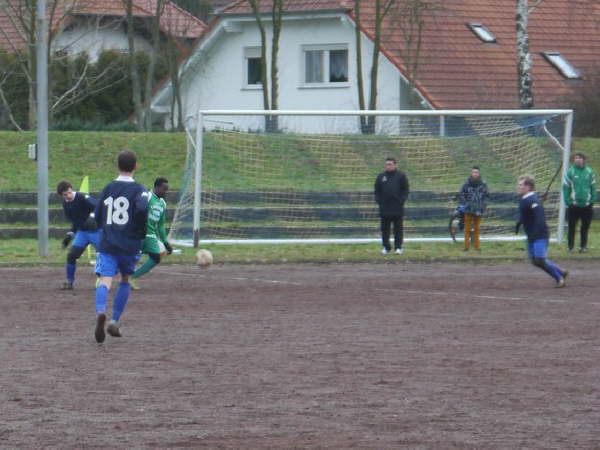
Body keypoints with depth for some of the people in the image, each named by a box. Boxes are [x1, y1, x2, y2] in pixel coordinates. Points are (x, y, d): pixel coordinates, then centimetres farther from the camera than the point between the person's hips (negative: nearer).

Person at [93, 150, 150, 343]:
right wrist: (141, 233, -5)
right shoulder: (138, 189, -2)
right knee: (126, 281, 20)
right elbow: (142, 209, -21)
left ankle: (101, 312, -41)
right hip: (129, 245, -1)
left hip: (106, 245, 1)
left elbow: (97, 216, 13)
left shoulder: (109, 188, 10)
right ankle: (115, 322, 15)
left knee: (105, 281, -11)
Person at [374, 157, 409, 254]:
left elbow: (405, 190, 4)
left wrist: (402, 200, -6)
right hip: (384, 208, 2)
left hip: (398, 207, -2)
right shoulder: (381, 176, 10)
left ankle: (398, 247, 5)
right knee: (385, 229, 4)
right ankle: (386, 247, 12)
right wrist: (378, 200, 0)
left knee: (398, 228, 1)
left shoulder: (401, 176, 4)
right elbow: (377, 191, 13)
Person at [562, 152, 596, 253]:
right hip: (574, 205, -2)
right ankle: (570, 246, 14)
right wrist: (568, 202, -9)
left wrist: (592, 201, 0)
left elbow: (593, 187, 6)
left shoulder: (589, 172, 1)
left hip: (587, 206, 2)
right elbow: (565, 187, -4)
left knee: (585, 227, 9)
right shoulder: (570, 172, -5)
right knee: (572, 227, 5)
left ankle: (583, 246, 20)